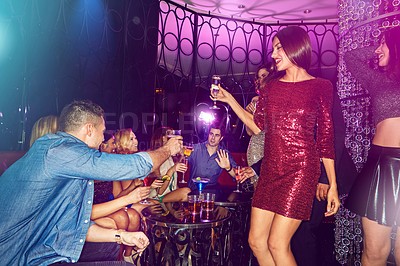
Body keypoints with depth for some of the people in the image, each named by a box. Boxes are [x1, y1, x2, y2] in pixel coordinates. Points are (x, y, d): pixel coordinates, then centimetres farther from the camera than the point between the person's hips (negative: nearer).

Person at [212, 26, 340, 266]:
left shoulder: (320, 87, -1)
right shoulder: (271, 87, 11)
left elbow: (326, 139, 0)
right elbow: (257, 126, 9)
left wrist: (333, 185, -1)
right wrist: (229, 99, 7)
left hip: (301, 170, -5)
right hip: (270, 170, 5)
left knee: (277, 244, -4)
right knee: (256, 241, 7)